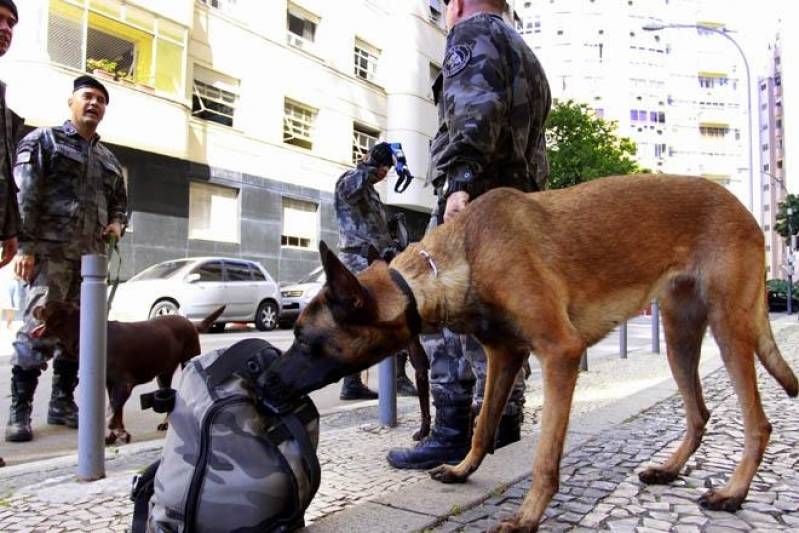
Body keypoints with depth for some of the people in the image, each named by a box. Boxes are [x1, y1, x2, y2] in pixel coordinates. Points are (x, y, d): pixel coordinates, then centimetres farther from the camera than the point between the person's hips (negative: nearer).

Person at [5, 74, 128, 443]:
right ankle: (19, 411, 0)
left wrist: (117, 224, 7)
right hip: (51, 251, -6)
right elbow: (24, 196, -6)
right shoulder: (44, 141, 4)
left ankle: (62, 402, 19)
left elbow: (120, 202, 31)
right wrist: (25, 246, -15)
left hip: (91, 256, 6)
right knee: (39, 329, -10)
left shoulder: (108, 159, 22)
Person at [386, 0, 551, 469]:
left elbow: (476, 111, -17)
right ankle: (500, 417, 18)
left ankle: (453, 434, -7)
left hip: (474, 199, -9)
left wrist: (462, 184, -27)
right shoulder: (525, 56, 32)